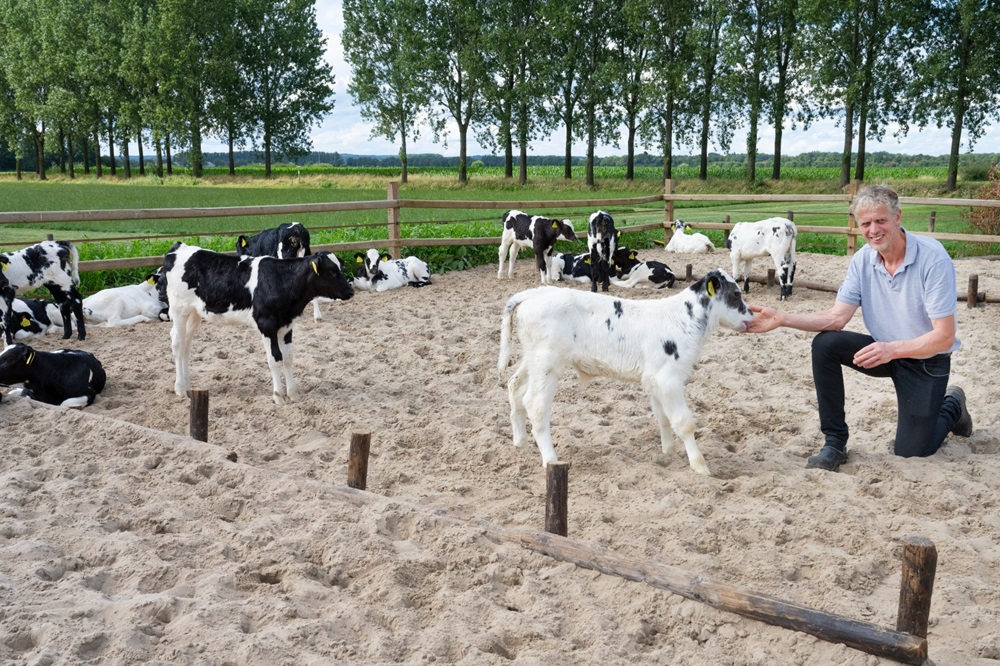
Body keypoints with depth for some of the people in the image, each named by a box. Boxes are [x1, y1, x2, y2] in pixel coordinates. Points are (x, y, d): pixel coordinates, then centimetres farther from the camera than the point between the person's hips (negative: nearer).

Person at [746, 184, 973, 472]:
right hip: (884, 350, 4)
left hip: (927, 360, -4)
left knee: (910, 452, -2)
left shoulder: (933, 258, -24)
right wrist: (781, 318, -25)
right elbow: (836, 318, -13)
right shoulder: (863, 260, -9)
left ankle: (952, 406, 31)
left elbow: (944, 337, -25)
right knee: (824, 344, -23)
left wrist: (892, 349, -39)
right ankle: (835, 442, -12)